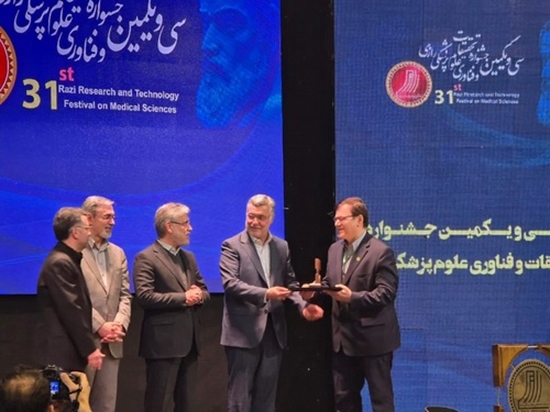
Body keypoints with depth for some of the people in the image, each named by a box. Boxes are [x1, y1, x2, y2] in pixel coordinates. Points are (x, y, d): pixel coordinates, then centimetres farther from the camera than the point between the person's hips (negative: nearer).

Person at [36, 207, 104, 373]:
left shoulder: (70, 260, 16)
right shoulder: (59, 263, -16)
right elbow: (70, 310, -19)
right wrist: (90, 348, -16)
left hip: (72, 351, 10)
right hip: (61, 353, -10)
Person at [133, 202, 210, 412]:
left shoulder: (188, 257, 17)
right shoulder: (146, 258, -8)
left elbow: (204, 291, 20)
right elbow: (144, 296, -19)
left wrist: (198, 295, -5)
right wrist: (182, 298, -16)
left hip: (189, 340, 8)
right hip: (164, 342, -8)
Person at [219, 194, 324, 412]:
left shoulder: (282, 247, 12)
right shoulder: (232, 246, -4)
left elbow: (290, 283, 13)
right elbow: (230, 283, -16)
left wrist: (303, 305, -7)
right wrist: (265, 294, -28)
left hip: (273, 331, 5)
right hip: (243, 332, -5)